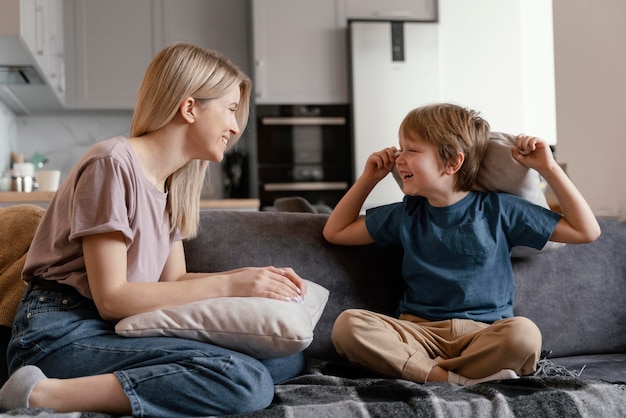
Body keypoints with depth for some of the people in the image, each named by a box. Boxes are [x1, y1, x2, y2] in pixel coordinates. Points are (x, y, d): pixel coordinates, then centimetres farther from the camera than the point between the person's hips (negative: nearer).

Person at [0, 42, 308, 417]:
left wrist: (252, 276, -1)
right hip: (64, 335, -9)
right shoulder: (114, 163, -11)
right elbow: (111, 298, -16)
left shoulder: (173, 183, 16)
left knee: (289, 358, -7)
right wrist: (228, 285, -14)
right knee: (247, 381, -27)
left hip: (120, 331, 9)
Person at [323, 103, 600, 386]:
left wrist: (549, 169, 2)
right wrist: (369, 178, 17)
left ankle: (425, 374, -22)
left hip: (483, 335, -2)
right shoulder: (406, 214, 14)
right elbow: (335, 232, 25)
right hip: (418, 331, 2)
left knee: (524, 333, -37)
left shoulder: (498, 210, 5)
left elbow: (586, 231, 8)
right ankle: (460, 381, -30)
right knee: (347, 324, -27)